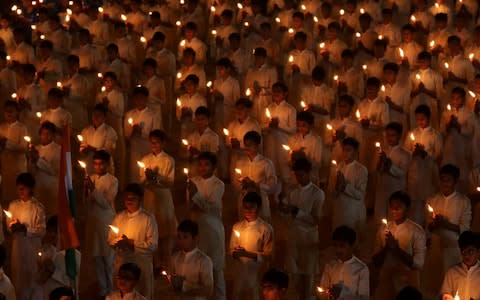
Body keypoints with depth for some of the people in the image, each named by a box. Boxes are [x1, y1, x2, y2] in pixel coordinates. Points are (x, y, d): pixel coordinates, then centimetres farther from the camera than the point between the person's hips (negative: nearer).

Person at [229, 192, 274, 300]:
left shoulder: (266, 228, -9)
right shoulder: (237, 227, 7)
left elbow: (267, 255, -8)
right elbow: (231, 249, 11)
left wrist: (248, 254, -20)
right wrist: (235, 253, -12)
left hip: (257, 274, -4)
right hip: (239, 272, 4)